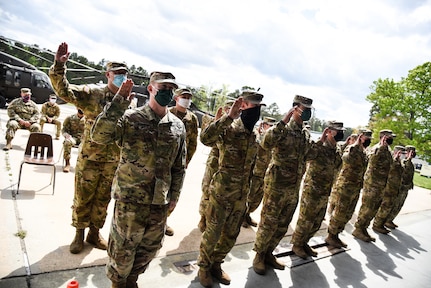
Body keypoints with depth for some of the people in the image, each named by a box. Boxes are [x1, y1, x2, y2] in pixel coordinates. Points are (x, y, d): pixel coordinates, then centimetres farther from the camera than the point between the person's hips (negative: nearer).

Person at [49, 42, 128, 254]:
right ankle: (79, 234, 31)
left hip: (114, 161, 3)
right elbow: (64, 91, -18)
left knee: (103, 199, 15)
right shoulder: (92, 93, -6)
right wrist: (59, 66, -32)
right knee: (82, 198, 10)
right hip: (89, 157, -2)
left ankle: (94, 232, 34)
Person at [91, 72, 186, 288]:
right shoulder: (130, 118, -8)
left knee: (150, 247, 19)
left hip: (160, 201, 5)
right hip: (130, 197, -4)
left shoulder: (178, 126, 3)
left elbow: (179, 166, 9)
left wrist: (174, 196, 8)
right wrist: (119, 103, -26)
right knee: (123, 246, 12)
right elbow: (99, 135, -22)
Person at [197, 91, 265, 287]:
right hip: (221, 193, -6)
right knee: (213, 233, 8)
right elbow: (205, 138, -36)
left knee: (231, 235, 17)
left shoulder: (254, 136, 7)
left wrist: (250, 192, 19)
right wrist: (229, 116, -35)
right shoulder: (227, 131, -14)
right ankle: (204, 267, 32)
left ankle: (216, 265, 39)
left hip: (241, 196, 6)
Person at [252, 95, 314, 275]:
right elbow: (266, 143, -33)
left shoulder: (306, 134, 11)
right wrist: (283, 122, -32)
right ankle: (259, 255, 24)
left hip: (294, 188, 7)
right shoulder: (283, 129, -12)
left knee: (282, 225, 16)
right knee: (268, 223, 4)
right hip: (276, 185, -7)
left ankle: (268, 253, 34)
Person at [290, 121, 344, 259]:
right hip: (312, 191, -8)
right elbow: (306, 155, -36)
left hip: (325, 193, 8)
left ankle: (304, 243, 33)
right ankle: (297, 245, 21)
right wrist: (321, 140, -32)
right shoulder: (319, 146, -15)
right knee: (305, 221, 3)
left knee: (316, 223, 16)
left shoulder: (336, 151, 11)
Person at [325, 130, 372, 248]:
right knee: (339, 213, -3)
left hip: (356, 189, 9)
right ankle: (330, 236, 10)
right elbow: (346, 158, -36)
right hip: (345, 186, -9)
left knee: (347, 215, 13)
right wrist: (356, 144, -31)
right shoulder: (351, 148, -13)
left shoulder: (363, 153, 14)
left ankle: (336, 235, 23)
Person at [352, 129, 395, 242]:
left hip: (381, 185, 9)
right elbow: (372, 159, -36)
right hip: (372, 183, -9)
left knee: (374, 209, 13)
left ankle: (363, 229, 23)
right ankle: (358, 229, 8)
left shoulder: (387, 151, 15)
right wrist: (381, 147, -33)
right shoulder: (376, 149, -14)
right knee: (367, 207, -4)